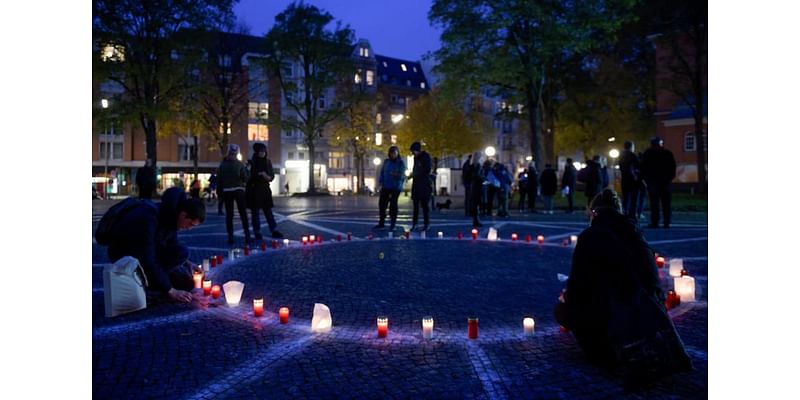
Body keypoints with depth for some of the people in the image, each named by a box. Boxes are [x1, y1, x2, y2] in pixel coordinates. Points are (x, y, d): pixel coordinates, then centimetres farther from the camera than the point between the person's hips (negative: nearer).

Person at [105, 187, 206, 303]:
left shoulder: (169, 215, -5)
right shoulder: (148, 217, -32)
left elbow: (172, 246, 11)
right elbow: (147, 260, -34)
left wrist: (186, 263, -6)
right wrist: (170, 291, -31)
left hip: (143, 253, 8)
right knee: (182, 252, -26)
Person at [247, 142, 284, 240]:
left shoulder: (268, 162, 6)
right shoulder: (252, 162, -5)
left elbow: (272, 175, 8)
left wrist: (267, 177, -13)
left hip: (265, 189, 3)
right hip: (254, 190, -3)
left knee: (268, 211, 5)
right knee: (255, 212, 3)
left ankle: (274, 231, 7)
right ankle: (257, 233, 9)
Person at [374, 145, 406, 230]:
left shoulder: (401, 163, -1)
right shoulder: (386, 161, 9)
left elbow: (401, 175, -8)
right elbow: (382, 172, 12)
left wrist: (396, 174, -29)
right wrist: (380, 181, 2)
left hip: (396, 187, -4)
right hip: (385, 186, 4)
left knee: (393, 204, -1)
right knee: (382, 203, 1)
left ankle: (392, 224, 6)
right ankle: (381, 223, 11)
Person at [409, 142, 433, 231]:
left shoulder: (426, 157, -8)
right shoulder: (416, 157, 13)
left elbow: (427, 171, -13)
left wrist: (415, 174, -12)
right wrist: (412, 174, 2)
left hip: (424, 184, -7)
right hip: (416, 184, 7)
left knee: (425, 204, -4)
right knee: (415, 204, 7)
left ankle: (427, 224, 2)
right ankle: (414, 223, 10)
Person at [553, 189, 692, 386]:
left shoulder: (590, 236, -6)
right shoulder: (635, 233, 10)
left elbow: (577, 284, -7)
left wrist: (567, 296, 17)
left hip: (614, 316, -7)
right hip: (650, 313, 7)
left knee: (562, 310, 15)